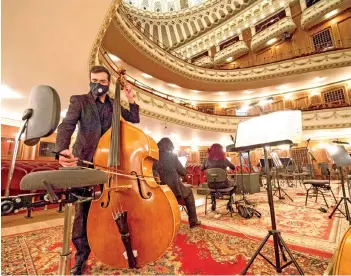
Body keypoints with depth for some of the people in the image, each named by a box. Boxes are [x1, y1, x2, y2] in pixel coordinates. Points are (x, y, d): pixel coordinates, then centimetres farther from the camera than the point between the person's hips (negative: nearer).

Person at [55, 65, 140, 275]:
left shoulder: (114, 105, 13)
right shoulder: (79, 100, 1)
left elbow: (134, 120, 11)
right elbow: (67, 126, -13)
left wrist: (131, 100, 0)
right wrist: (63, 149, -32)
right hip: (85, 160, -2)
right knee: (83, 206, -1)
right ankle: (82, 254, 17)